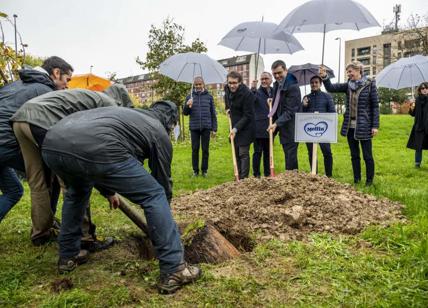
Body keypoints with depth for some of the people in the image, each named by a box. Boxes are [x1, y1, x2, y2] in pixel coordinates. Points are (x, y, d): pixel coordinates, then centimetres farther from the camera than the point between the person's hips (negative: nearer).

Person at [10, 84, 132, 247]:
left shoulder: (91, 97, 34)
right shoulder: (111, 105, 10)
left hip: (20, 117, 9)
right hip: (43, 121, -9)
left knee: (38, 183, 18)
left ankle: (40, 234, 27)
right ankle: (84, 238, 7)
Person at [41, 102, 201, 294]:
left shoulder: (126, 114, 39)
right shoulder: (159, 132, 21)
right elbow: (163, 181, 27)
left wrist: (108, 192, 58)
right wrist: (162, 223, 43)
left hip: (52, 145, 8)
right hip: (94, 150, -7)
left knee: (76, 191, 38)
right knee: (155, 196, 9)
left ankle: (68, 256, 44)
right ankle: (174, 271, 11)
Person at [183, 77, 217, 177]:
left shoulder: (209, 96, 4)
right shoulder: (190, 97, 5)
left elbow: (213, 114, 6)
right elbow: (185, 113, 7)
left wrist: (214, 128, 3)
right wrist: (187, 106, -14)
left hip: (206, 127, 0)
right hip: (194, 127, 1)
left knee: (205, 149, 5)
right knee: (195, 149, 5)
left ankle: (204, 170, 16)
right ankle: (195, 170, 15)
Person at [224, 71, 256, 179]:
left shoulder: (247, 94, -21)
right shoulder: (227, 90, 1)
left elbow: (248, 116, -20)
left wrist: (236, 128, -24)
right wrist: (227, 109, 7)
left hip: (245, 127, -7)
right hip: (234, 126, 7)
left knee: (243, 153, -8)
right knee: (236, 153, 11)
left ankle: (244, 178, -2)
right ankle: (238, 177, 19)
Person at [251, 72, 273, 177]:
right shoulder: (256, 92, -4)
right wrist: (252, 89, -35)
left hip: (270, 128, 5)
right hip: (259, 128, -5)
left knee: (268, 152, 13)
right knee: (258, 152, 0)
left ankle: (267, 174, 22)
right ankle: (256, 174, 8)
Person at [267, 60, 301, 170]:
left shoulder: (292, 86, -18)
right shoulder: (277, 84, 10)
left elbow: (290, 111, -21)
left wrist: (277, 123, -27)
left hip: (291, 127, -9)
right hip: (284, 126, 9)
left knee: (290, 157, -4)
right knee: (288, 156, 14)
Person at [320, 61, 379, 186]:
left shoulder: (370, 85, -7)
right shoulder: (348, 85, 6)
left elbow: (375, 106, -7)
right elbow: (331, 88, -5)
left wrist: (375, 126, -12)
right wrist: (324, 77, -23)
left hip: (364, 126, -5)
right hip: (350, 126, 5)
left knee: (367, 155, 2)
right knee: (354, 155, 12)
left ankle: (369, 181, 14)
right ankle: (356, 180, 21)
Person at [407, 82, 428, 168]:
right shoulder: (418, 100, 5)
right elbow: (413, 114, 9)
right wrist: (412, 109, -9)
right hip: (419, 126, 2)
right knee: (418, 146, 7)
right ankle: (417, 163, 18)